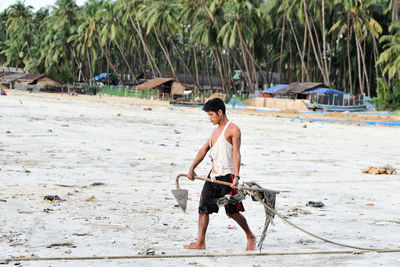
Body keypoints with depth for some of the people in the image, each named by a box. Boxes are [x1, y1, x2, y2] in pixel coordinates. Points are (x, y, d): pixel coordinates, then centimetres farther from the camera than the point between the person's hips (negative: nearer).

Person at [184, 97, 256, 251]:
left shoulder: (233, 130, -8)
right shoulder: (216, 130, 17)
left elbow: (236, 154, -17)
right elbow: (204, 150, 17)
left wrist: (236, 176, -28)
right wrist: (192, 168, 6)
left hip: (227, 177, -8)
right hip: (213, 176, 8)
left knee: (233, 212, -2)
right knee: (203, 208, 2)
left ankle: (250, 237, 17)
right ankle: (200, 243, 5)